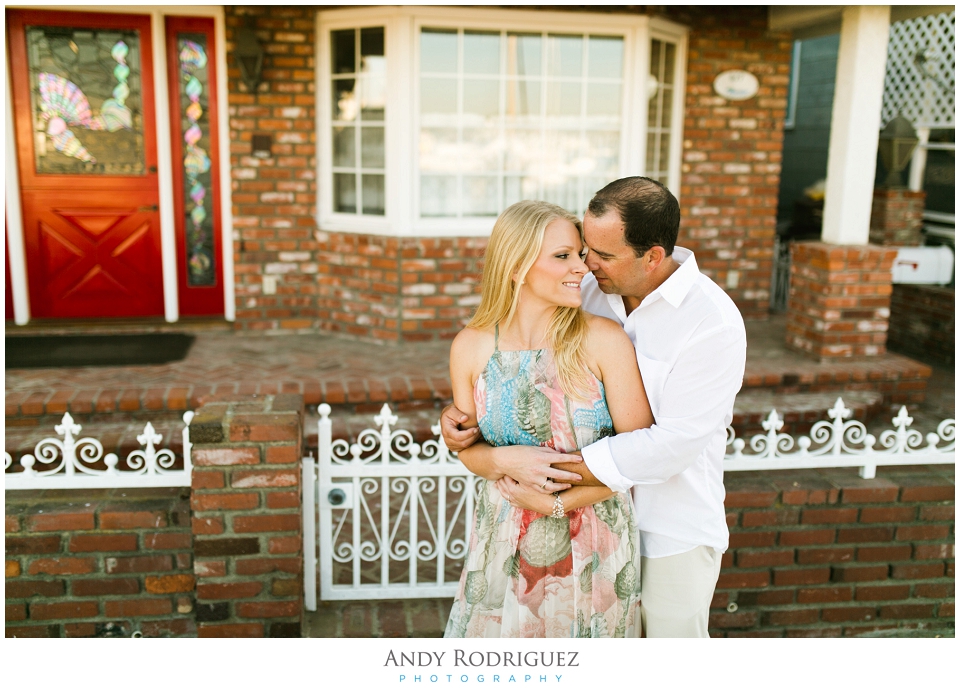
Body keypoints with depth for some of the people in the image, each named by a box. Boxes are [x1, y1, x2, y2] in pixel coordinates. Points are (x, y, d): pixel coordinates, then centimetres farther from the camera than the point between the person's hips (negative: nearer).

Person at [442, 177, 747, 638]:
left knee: (672, 632, 16)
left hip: (675, 529, -4)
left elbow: (671, 445, -27)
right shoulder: (589, 292, -5)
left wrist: (548, 467, -29)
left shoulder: (713, 322, -22)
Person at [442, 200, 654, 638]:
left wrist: (560, 502, -15)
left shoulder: (604, 340, -13)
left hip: (592, 544, -1)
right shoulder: (470, 348, -6)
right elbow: (468, 449, 5)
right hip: (506, 545, 1)